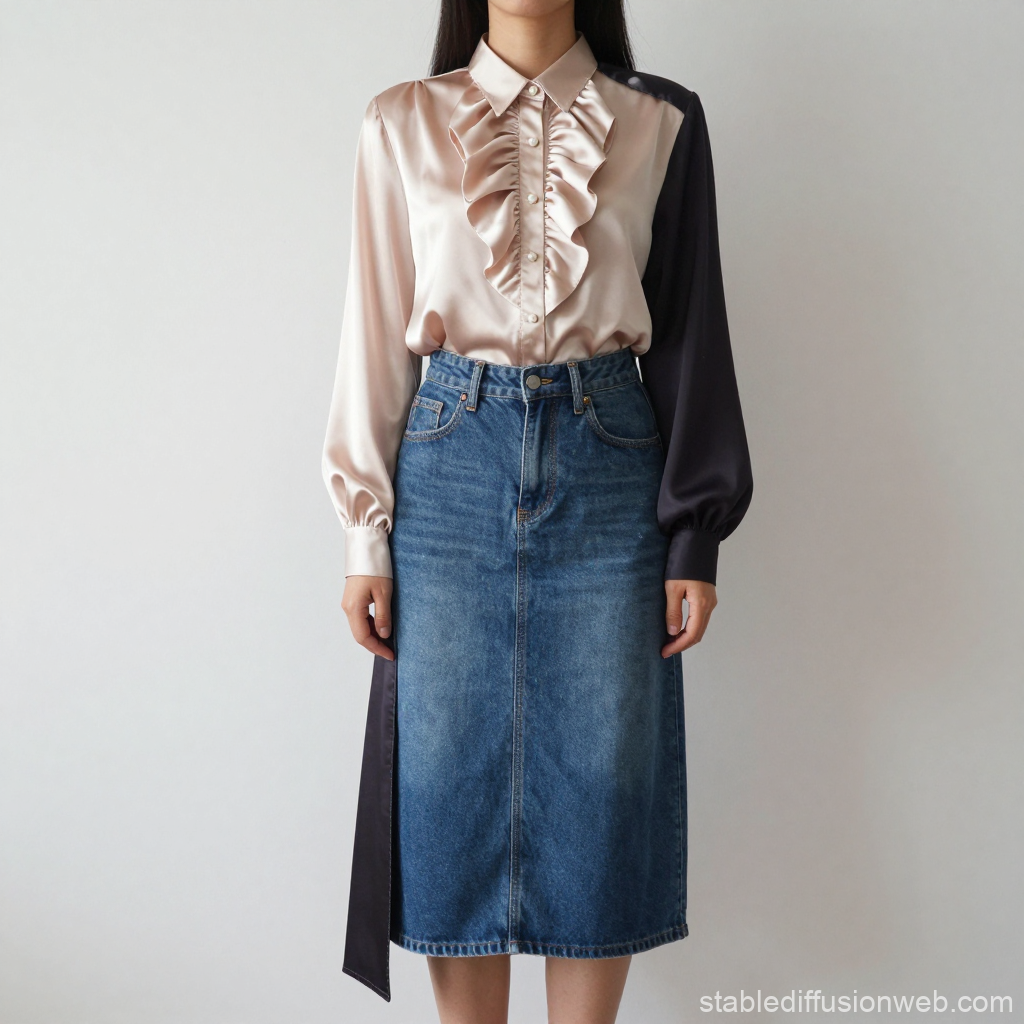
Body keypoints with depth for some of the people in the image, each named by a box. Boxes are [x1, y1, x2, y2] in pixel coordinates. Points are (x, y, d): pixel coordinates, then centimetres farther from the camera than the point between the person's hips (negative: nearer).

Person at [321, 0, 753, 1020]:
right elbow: (377, 332, 5)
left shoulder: (659, 124, 6)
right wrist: (364, 535, 1)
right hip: (452, 460, 0)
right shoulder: (403, 124, 7)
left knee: (602, 783, 5)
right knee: (452, 779, 5)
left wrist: (695, 536, 2)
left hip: (609, 460, 0)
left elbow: (689, 334, 6)